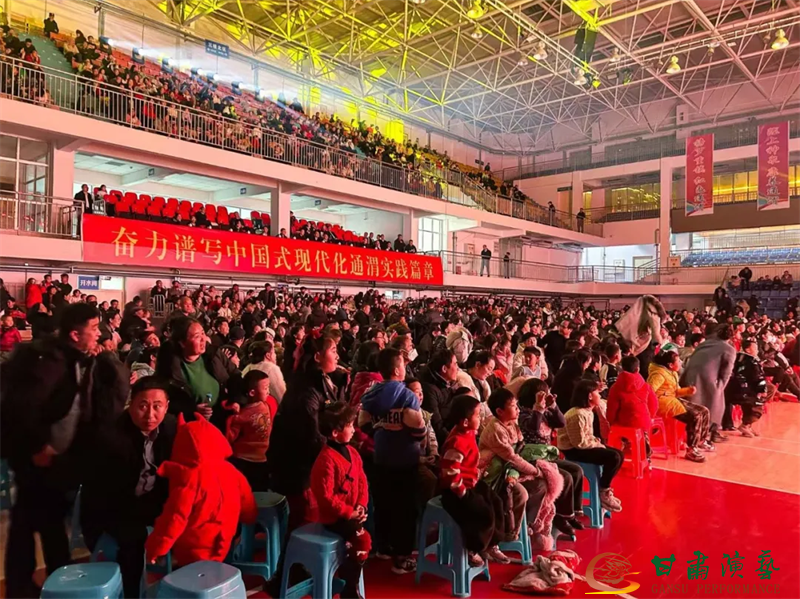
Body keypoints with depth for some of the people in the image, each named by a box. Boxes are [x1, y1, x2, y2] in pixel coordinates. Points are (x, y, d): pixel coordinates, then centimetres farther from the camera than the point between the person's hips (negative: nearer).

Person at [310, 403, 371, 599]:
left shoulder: (352, 453, 6)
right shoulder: (326, 459, -20)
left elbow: (362, 482, 10)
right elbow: (325, 497, -22)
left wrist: (361, 505, -6)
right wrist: (349, 512, -20)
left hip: (352, 512, 8)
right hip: (333, 516, -8)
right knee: (362, 538, -23)